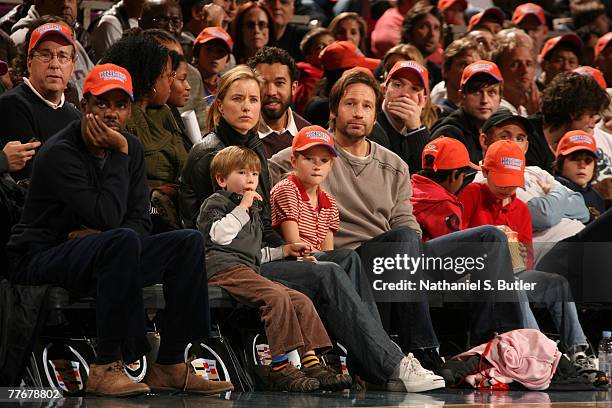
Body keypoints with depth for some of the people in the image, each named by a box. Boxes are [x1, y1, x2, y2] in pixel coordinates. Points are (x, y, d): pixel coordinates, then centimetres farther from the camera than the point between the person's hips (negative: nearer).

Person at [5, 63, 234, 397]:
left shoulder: (131, 148, 6)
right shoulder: (59, 154, -17)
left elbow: (140, 222, 4)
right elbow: (108, 218, -25)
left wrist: (100, 235, -16)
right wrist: (120, 155, -20)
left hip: (103, 255, 8)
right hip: (40, 258, -8)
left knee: (189, 242, -5)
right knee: (123, 240, -36)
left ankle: (169, 366, -8)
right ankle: (106, 366, -32)